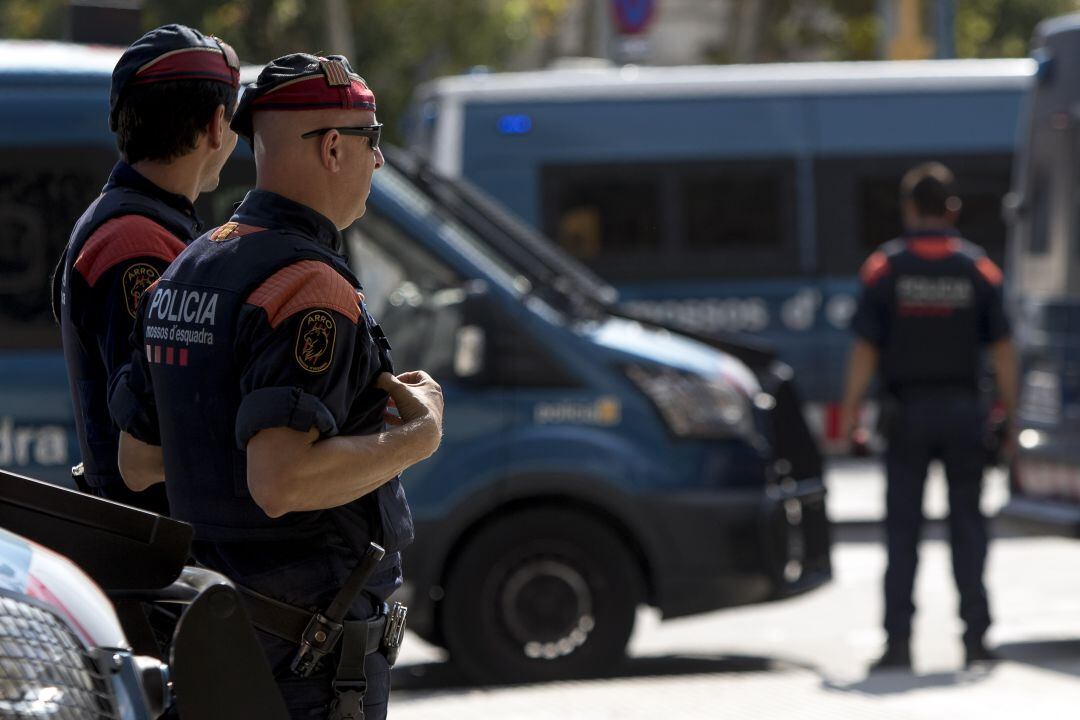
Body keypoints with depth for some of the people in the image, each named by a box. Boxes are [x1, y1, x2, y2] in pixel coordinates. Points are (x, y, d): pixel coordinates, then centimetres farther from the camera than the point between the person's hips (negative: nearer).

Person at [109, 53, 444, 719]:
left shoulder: (183, 275, 11)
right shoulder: (310, 288, -19)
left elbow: (138, 463, 15)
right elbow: (279, 481, -28)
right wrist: (421, 434, -16)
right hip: (310, 633, -9)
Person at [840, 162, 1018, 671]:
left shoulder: (884, 267, -4)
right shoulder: (978, 268, 0)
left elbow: (865, 348, -7)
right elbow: (1001, 349, -2)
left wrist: (851, 410, -1)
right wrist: (1009, 413, 4)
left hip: (906, 410, -1)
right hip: (963, 409, 1)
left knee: (903, 528, 4)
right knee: (968, 523, 6)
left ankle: (898, 639, 0)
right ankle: (975, 635, 1)